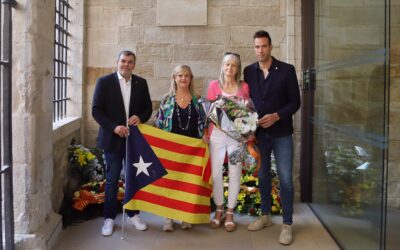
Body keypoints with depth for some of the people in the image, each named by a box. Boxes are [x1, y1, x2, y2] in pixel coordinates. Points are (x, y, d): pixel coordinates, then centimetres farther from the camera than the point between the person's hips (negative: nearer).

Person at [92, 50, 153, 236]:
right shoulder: (104, 81, -4)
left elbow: (148, 107, 11)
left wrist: (140, 117, -11)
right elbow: (96, 110, -7)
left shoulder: (141, 83, 6)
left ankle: (133, 215, 24)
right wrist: (114, 127, -18)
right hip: (113, 138, -3)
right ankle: (109, 218, 16)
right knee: (112, 180, 4)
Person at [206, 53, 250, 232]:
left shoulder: (244, 87, 6)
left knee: (235, 173, 3)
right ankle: (219, 210, 19)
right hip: (217, 133, 0)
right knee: (215, 173, 1)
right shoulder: (214, 85, 6)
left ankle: (230, 213, 16)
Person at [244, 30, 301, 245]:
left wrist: (276, 116, -18)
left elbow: (295, 101, -5)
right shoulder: (249, 71, 5)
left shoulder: (286, 70, -4)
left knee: (285, 179, -3)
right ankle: (265, 216, 28)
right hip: (258, 132, 3)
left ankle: (287, 225, 7)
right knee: (263, 176, 13)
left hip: (281, 132, -3)